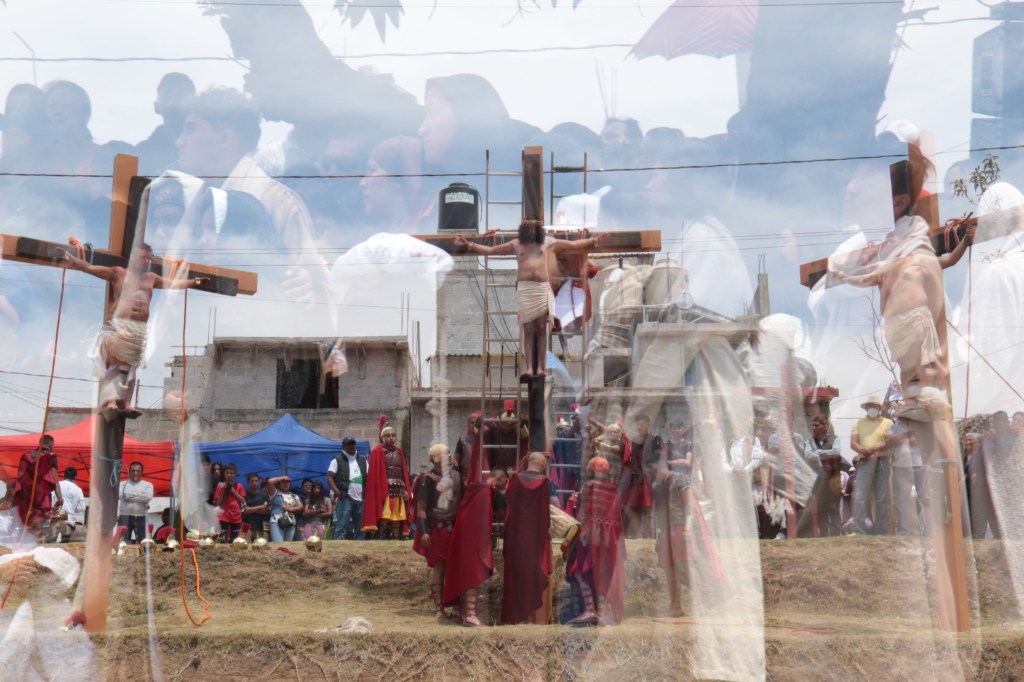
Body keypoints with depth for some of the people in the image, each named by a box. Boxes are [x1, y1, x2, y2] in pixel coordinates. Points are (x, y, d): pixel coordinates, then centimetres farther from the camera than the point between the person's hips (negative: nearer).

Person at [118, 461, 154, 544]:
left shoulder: (147, 485, 11)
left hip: (141, 517, 1)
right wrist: (140, 495, -5)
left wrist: (129, 496, -4)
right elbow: (120, 495, -8)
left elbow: (148, 497, -8)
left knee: (141, 542, 0)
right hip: (125, 516, 0)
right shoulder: (122, 484, 12)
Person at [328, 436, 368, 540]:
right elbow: (329, 478, -2)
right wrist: (337, 492, -15)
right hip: (345, 499, -5)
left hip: (361, 499, 5)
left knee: (360, 529, 7)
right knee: (341, 528, -11)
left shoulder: (363, 461, 19)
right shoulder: (337, 461, 6)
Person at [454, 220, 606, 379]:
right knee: (528, 330, -5)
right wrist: (469, 245, 13)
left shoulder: (548, 243, 14)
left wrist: (593, 240, 13)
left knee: (541, 330, -2)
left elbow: (575, 245, 18)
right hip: (524, 289, 0)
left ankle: (540, 368, -2)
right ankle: (529, 368, -7)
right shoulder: (516, 244, 14)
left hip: (543, 289, 0)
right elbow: (490, 250, 18)